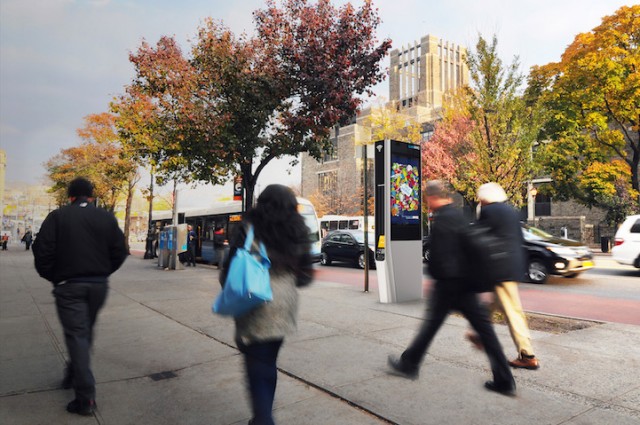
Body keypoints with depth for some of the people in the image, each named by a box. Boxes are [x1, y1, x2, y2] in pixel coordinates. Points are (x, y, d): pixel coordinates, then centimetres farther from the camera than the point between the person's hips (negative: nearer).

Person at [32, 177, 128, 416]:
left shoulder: (58, 216, -5)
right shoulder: (107, 218, 2)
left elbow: (42, 251, -10)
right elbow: (119, 252, 2)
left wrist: (50, 276, 6)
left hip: (68, 286, -3)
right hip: (99, 285, 3)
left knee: (77, 335, -1)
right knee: (86, 332, 21)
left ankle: (85, 397, -2)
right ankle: (74, 375, 37)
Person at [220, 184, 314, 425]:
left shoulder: (250, 229, -8)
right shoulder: (297, 233, 3)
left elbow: (232, 265, -5)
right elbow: (306, 275, 7)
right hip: (285, 305, 5)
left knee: (257, 364, 3)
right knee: (268, 362, 20)